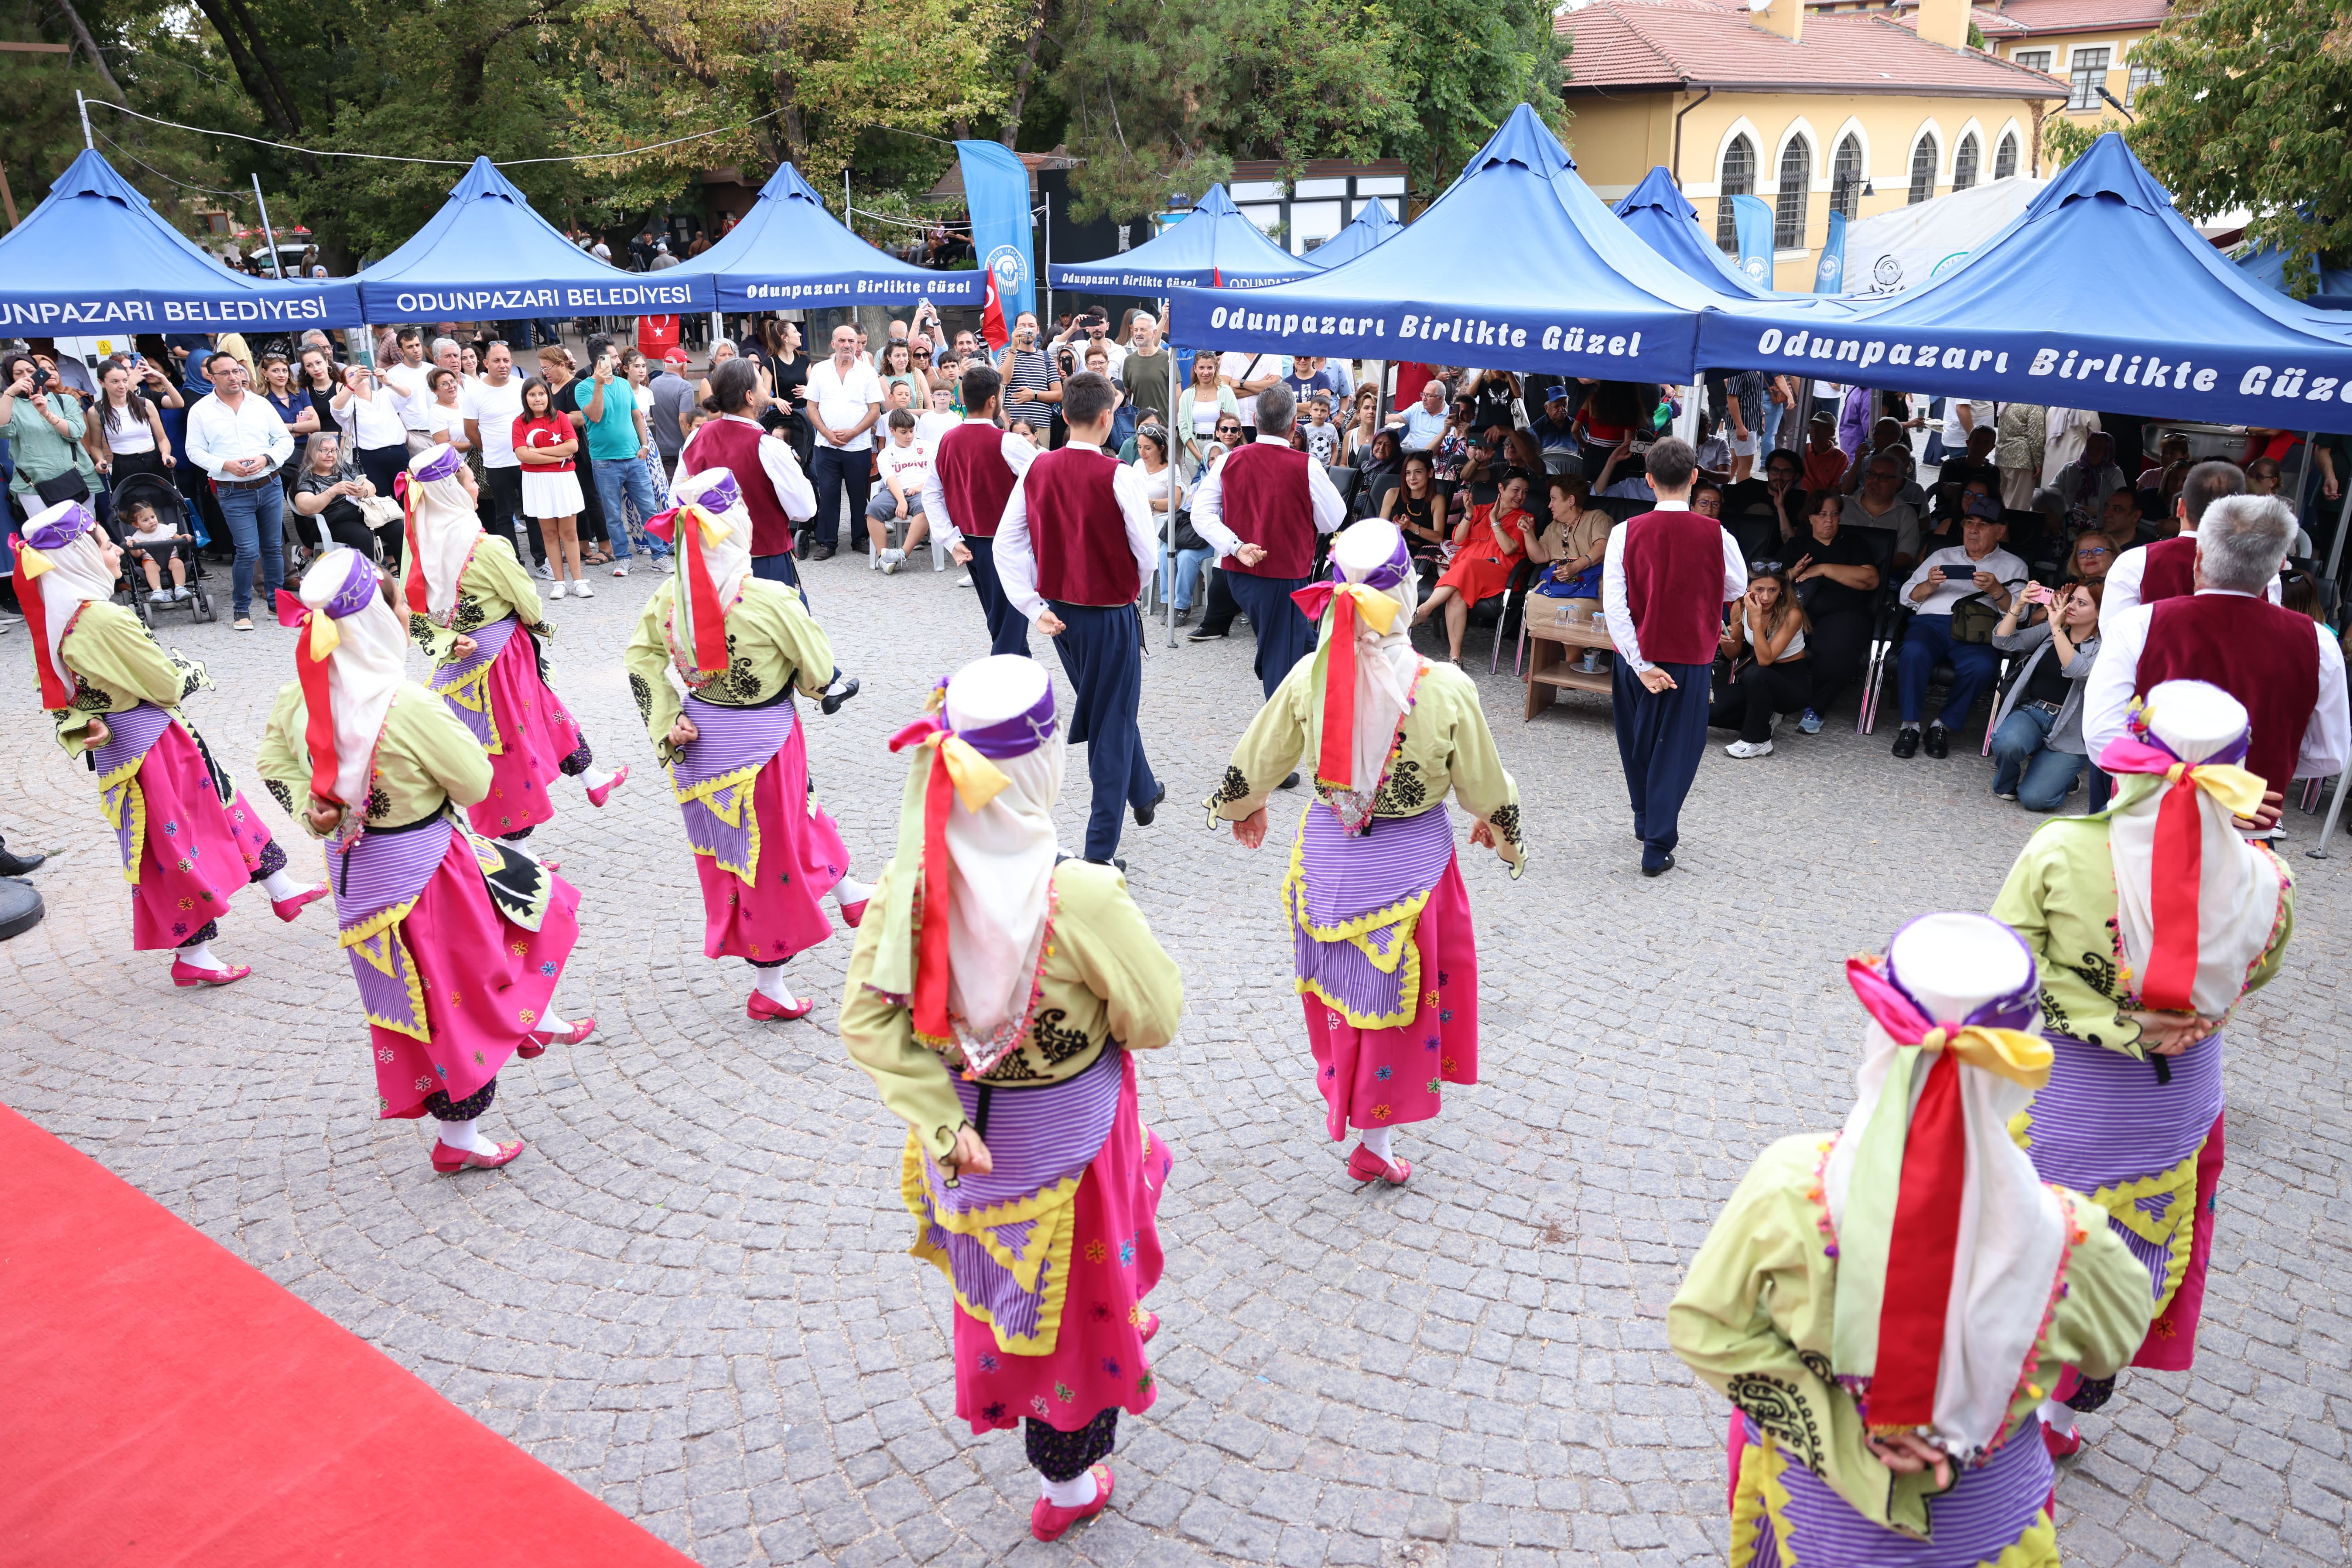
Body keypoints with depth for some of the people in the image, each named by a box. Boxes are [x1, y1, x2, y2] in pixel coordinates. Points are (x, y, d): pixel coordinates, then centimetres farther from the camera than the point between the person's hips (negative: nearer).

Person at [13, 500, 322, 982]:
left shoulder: (55, 618, 2)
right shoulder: (105, 619, -27)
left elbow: (57, 693, 8)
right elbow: (166, 685, -21)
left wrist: (84, 726, -4)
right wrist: (193, 672, 0)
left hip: (116, 747, 9)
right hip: (151, 743, -9)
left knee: (218, 798, 21)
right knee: (177, 844, 3)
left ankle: (282, 889, 34)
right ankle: (193, 957, 15)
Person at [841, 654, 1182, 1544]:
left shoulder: (914, 878, -19)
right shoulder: (1082, 897, -32)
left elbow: (868, 1019, -17)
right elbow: (1157, 1021, -19)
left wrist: (942, 1121, -14)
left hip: (973, 1133, 4)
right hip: (1066, 1142, -4)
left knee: (1007, 1291, 31)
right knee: (1074, 1301, 21)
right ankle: (1066, 1484, 43)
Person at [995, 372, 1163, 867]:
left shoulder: (1037, 470, -3)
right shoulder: (1118, 477, -18)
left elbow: (1006, 543, -2)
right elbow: (1148, 551, -15)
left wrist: (1034, 605, -2)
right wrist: (1127, 588, 6)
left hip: (1060, 611, 6)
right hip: (1111, 614, -6)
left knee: (1109, 706, 27)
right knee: (1112, 723, 5)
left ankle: (1144, 795, 48)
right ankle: (1100, 851, 7)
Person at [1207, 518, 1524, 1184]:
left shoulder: (1310, 676, -15)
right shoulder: (1445, 689, -21)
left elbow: (1255, 762, -1)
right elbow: (1485, 785, -7)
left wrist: (1240, 807, 21)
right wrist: (1499, 826, 16)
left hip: (1329, 857, 2)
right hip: (1411, 863, -2)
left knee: (1343, 982, 24)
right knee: (1399, 997, 15)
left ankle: (1342, 1088, 45)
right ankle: (1374, 1142, 28)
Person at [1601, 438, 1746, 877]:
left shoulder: (1626, 533, -11)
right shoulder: (1717, 537, -13)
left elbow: (1614, 606, -16)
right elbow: (1737, 589, 6)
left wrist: (1641, 665, -13)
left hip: (1637, 657, 2)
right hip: (1689, 659, -2)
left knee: (1637, 742, 21)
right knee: (1675, 751, 7)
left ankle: (1645, 819, 40)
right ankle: (1657, 848, 5)